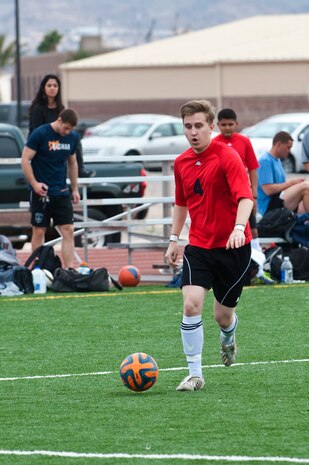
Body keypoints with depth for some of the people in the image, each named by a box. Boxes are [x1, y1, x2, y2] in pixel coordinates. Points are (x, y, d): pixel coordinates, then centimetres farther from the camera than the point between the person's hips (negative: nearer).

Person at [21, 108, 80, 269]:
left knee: (68, 231, -3)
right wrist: (34, 184, -17)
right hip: (41, 191, -5)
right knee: (39, 231, 1)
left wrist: (75, 189, 15)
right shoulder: (40, 134, -11)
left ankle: (69, 269, -4)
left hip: (61, 191, 5)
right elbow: (25, 160, -10)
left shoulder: (73, 137, 5)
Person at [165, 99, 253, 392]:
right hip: (198, 246, 3)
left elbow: (245, 197, -25)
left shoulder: (227, 157, -13)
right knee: (191, 303, -19)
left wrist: (239, 228, -41)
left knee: (223, 315, 6)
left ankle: (228, 337, 46)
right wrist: (174, 239, 17)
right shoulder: (181, 163, 5)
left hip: (232, 246, -3)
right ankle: (195, 374, -12)